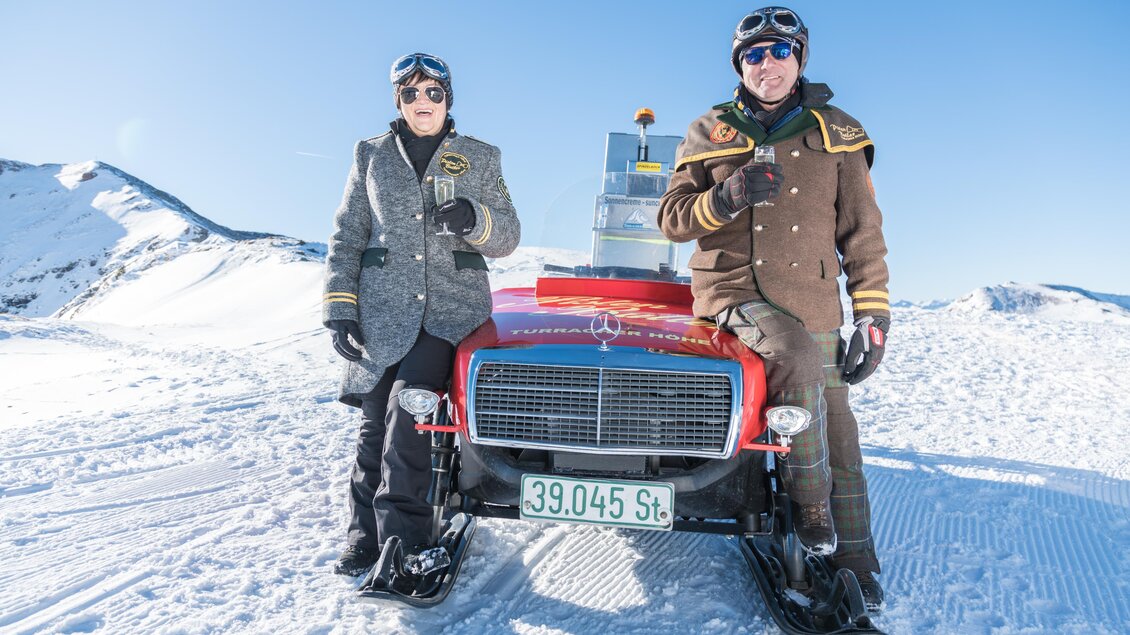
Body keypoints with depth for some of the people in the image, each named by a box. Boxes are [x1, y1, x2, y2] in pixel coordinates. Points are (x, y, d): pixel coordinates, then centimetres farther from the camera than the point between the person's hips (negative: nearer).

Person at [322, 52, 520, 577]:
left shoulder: (481, 158, 12)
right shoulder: (371, 155, 15)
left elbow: (508, 237, 7)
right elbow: (346, 236, 12)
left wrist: (475, 220, -15)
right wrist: (339, 306, 2)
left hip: (453, 306, -2)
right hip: (382, 309, 2)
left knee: (407, 409, -19)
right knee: (375, 424, -3)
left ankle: (401, 537, -8)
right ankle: (366, 535, 11)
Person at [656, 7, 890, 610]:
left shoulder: (836, 134, 10)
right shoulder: (709, 133, 10)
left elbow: (862, 232, 9)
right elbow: (672, 217, 6)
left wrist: (873, 316, 1)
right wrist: (725, 199, -14)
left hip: (813, 304, 2)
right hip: (732, 291, -1)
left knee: (840, 441, 1)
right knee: (796, 353, -32)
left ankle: (853, 565, 21)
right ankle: (810, 505, -14)